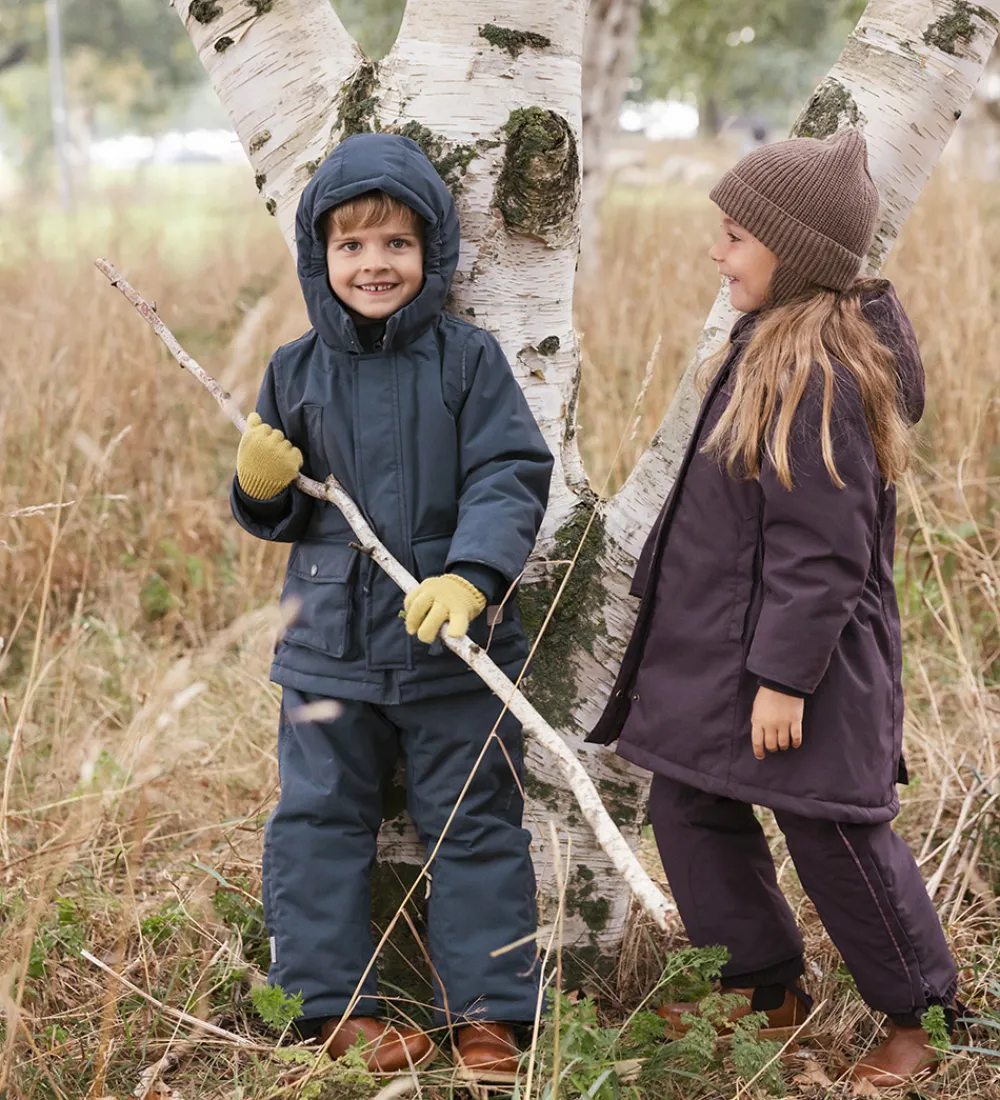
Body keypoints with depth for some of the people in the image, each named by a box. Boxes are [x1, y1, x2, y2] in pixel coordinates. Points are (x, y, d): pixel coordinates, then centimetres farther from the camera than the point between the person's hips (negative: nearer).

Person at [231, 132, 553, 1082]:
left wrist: (472, 575, -27)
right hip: (330, 642, 2)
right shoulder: (295, 372, 4)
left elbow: (512, 476, -12)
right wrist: (259, 488, -11)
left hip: (456, 643, -2)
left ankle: (486, 1008, 18)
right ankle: (336, 1002, 21)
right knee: (319, 818, 8)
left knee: (474, 823, 6)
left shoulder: (467, 360, -4)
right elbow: (281, 517, 12)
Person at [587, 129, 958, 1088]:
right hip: (718, 644, 10)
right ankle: (765, 990, 32)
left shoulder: (819, 372, -22)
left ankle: (917, 1017, 23)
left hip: (799, 653, -10)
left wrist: (784, 675, -21)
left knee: (835, 840, 3)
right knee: (690, 811, 16)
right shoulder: (772, 344, 8)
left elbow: (821, 548, -23)